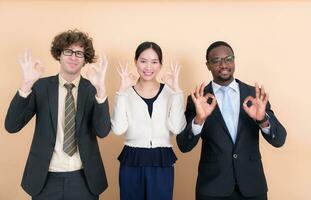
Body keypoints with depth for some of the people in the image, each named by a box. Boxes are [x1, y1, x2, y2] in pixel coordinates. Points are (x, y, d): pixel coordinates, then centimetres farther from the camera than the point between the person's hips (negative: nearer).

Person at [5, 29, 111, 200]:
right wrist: (26, 84, -23)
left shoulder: (92, 89, -4)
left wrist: (100, 88, -29)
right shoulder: (40, 86, -2)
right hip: (46, 179, 0)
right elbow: (11, 126, -10)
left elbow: (102, 131, -16)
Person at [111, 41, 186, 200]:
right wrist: (123, 91, -15)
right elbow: (118, 129, -13)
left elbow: (176, 128, -12)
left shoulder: (169, 92, 1)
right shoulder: (126, 93, 1)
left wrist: (176, 91, -14)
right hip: (131, 163, 0)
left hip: (162, 163, 0)